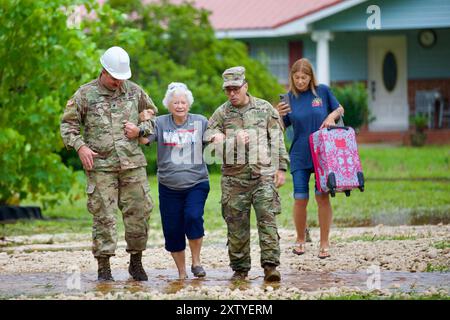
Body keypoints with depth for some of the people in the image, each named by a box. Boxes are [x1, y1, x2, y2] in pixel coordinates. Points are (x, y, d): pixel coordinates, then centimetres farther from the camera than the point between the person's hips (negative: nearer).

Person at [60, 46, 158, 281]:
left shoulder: (134, 91, 10)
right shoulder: (86, 94, 1)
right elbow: (67, 124, 4)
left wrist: (140, 130, 0)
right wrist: (80, 147, -9)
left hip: (133, 164, 3)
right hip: (100, 166, -3)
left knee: (138, 213, 3)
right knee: (103, 216, -4)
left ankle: (136, 262, 18)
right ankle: (104, 268, 2)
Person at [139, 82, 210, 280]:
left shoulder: (200, 122, 5)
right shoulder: (161, 123, 4)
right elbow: (144, 139, -5)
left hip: (196, 183, -1)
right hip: (169, 187, 1)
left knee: (193, 217, -24)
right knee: (173, 230, 2)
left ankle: (196, 262, -3)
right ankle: (181, 273, 19)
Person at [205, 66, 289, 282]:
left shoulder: (265, 109, 7)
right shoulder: (222, 113, 8)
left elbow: (277, 141, 9)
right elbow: (207, 135, 5)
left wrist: (281, 168, 4)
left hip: (264, 175, -1)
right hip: (234, 177, 1)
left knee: (267, 219, -10)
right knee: (236, 225, 3)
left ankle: (270, 266, -10)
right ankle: (240, 269, 11)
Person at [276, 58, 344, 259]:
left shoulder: (322, 91, -1)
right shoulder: (290, 98, 1)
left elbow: (340, 109, 13)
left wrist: (331, 116, -8)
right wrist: (278, 115, -15)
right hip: (299, 157, 1)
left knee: (322, 196, -4)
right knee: (300, 199, -1)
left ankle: (324, 243, 4)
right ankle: (300, 240, 19)